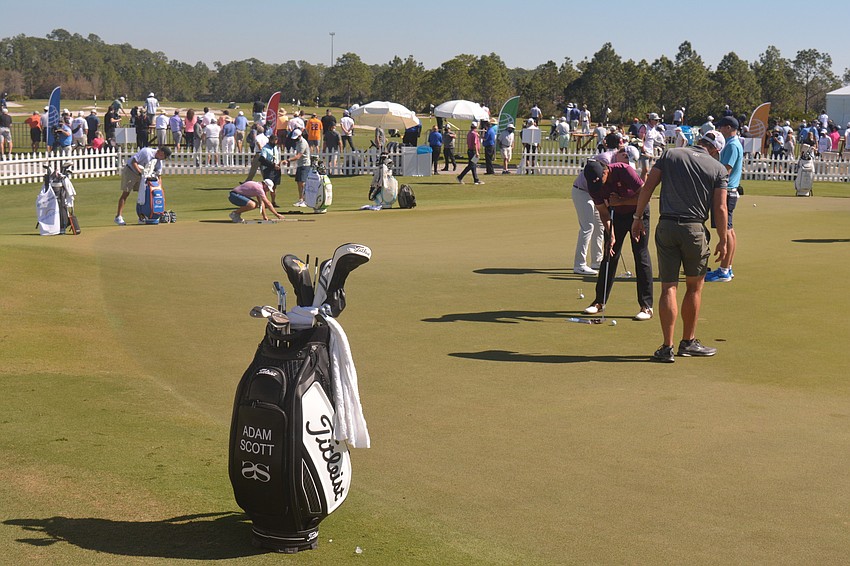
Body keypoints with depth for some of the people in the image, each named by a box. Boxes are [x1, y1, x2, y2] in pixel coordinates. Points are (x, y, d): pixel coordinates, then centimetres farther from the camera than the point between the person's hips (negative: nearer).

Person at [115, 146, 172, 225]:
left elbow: (158, 175, 3)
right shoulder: (146, 152, -24)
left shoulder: (159, 161, -1)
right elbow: (133, 162, -26)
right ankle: (118, 217, -11)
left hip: (142, 175, 8)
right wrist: (140, 173, -33)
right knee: (125, 194, -9)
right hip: (130, 171, -8)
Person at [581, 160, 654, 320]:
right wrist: (611, 236, -18)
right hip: (616, 214, 4)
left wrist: (620, 201, -26)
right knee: (609, 256, 4)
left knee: (641, 256, -8)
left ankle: (646, 306, -6)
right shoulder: (593, 185, -15)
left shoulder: (623, 170, -29)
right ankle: (600, 301, 13)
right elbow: (603, 212, -8)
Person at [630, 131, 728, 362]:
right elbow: (720, 208, -1)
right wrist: (723, 241, 7)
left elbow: (647, 187, 1)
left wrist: (637, 217, 6)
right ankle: (688, 342, 22)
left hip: (666, 226, 2)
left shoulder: (670, 154, 8)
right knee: (694, 287, 15)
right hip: (694, 229, -1)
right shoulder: (718, 168, 4)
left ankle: (667, 347, -1)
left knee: (668, 287, 4)